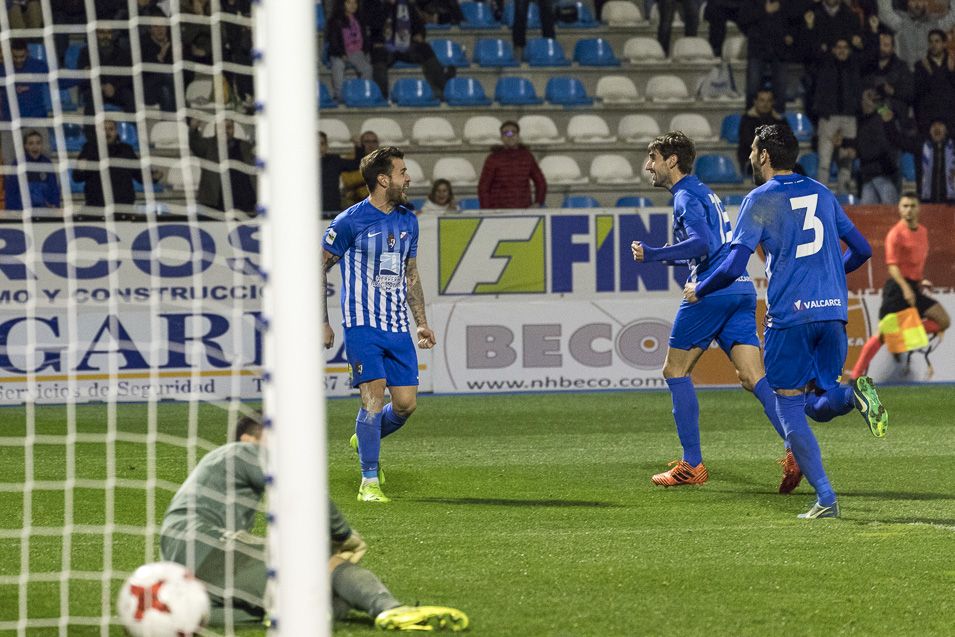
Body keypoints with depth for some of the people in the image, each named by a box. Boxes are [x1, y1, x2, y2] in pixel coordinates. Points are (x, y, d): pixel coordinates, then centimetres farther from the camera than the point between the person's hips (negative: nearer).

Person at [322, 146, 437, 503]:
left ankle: (363, 440, 29)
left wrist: (421, 323, 16)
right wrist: (322, 323, -3)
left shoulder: (408, 221, 11)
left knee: (406, 404, -1)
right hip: (362, 325, -6)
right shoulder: (349, 222, -8)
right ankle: (369, 482, -6)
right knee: (374, 397, -14)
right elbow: (319, 269, -1)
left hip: (397, 327, 6)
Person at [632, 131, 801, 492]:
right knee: (753, 377, -1)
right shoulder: (703, 193, 25)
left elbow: (701, 242, -21)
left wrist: (652, 255, -16)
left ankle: (692, 465, 3)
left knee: (675, 371, 4)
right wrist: (659, 256, 31)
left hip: (712, 291, -9)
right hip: (741, 290, 9)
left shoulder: (686, 197, -5)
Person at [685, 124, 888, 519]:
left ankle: (825, 500, -6)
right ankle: (854, 394, -22)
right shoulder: (821, 194, 15)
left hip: (789, 314, -5)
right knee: (819, 405, 14)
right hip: (833, 311, 5)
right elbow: (862, 250, 20)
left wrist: (698, 291, 10)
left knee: (790, 408, 3)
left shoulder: (760, 200, -2)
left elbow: (733, 267, -8)